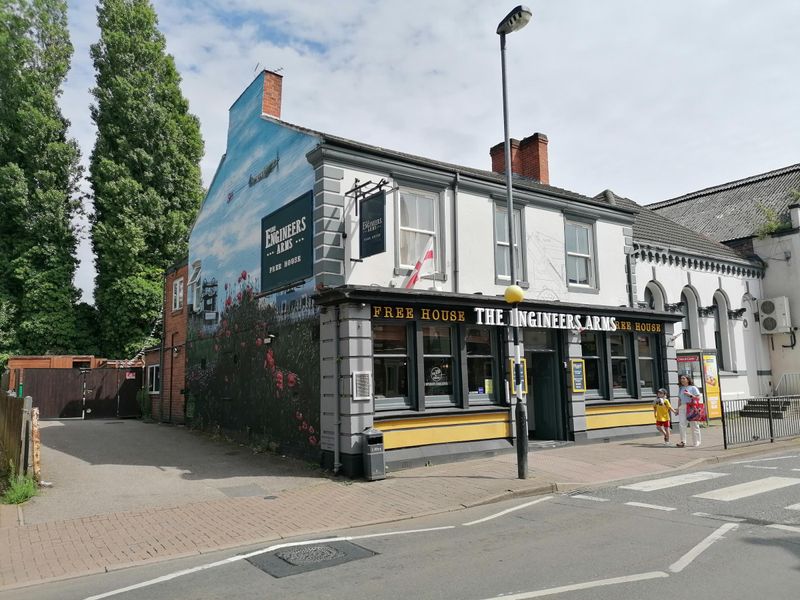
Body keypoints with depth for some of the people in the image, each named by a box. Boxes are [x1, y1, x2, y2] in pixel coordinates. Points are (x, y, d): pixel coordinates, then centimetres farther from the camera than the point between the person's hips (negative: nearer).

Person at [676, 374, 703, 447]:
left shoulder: (693, 388, 3)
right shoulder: (681, 389, 18)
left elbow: (698, 398, -2)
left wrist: (690, 395, -15)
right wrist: (678, 409, 15)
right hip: (682, 408, 4)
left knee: (694, 425, 2)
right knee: (682, 425, -7)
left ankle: (696, 443, 10)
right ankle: (683, 442, -8)